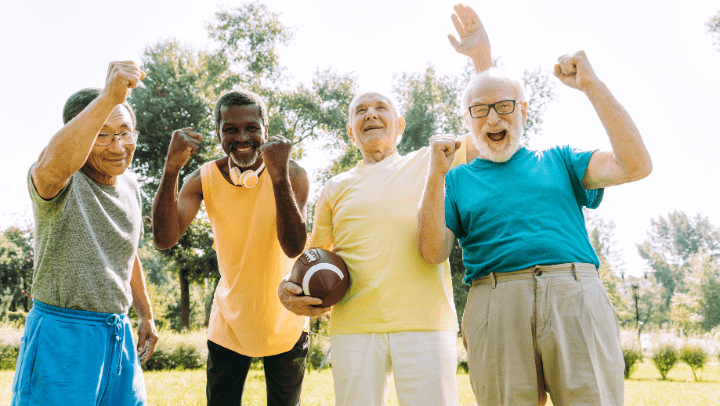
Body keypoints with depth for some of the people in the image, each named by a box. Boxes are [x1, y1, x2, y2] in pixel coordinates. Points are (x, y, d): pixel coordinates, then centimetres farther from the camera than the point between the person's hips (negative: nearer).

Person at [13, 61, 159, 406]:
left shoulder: (130, 186, 8)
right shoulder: (65, 182, -14)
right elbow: (49, 169, -41)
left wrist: (145, 313, 24)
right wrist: (108, 97, -50)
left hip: (119, 334, 7)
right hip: (62, 336, -6)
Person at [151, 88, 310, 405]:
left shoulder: (292, 174, -16)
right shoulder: (205, 178, -10)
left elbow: (294, 248, -29)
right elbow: (165, 239, -23)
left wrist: (279, 176, -42)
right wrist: (172, 168, -36)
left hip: (283, 323, -1)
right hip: (229, 322, 1)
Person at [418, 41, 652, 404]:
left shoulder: (558, 161, 20)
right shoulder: (459, 180, 18)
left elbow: (635, 166, 4)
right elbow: (433, 253, 6)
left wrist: (591, 85, 3)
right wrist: (436, 175, -4)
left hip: (575, 296, 1)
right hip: (496, 304, 0)